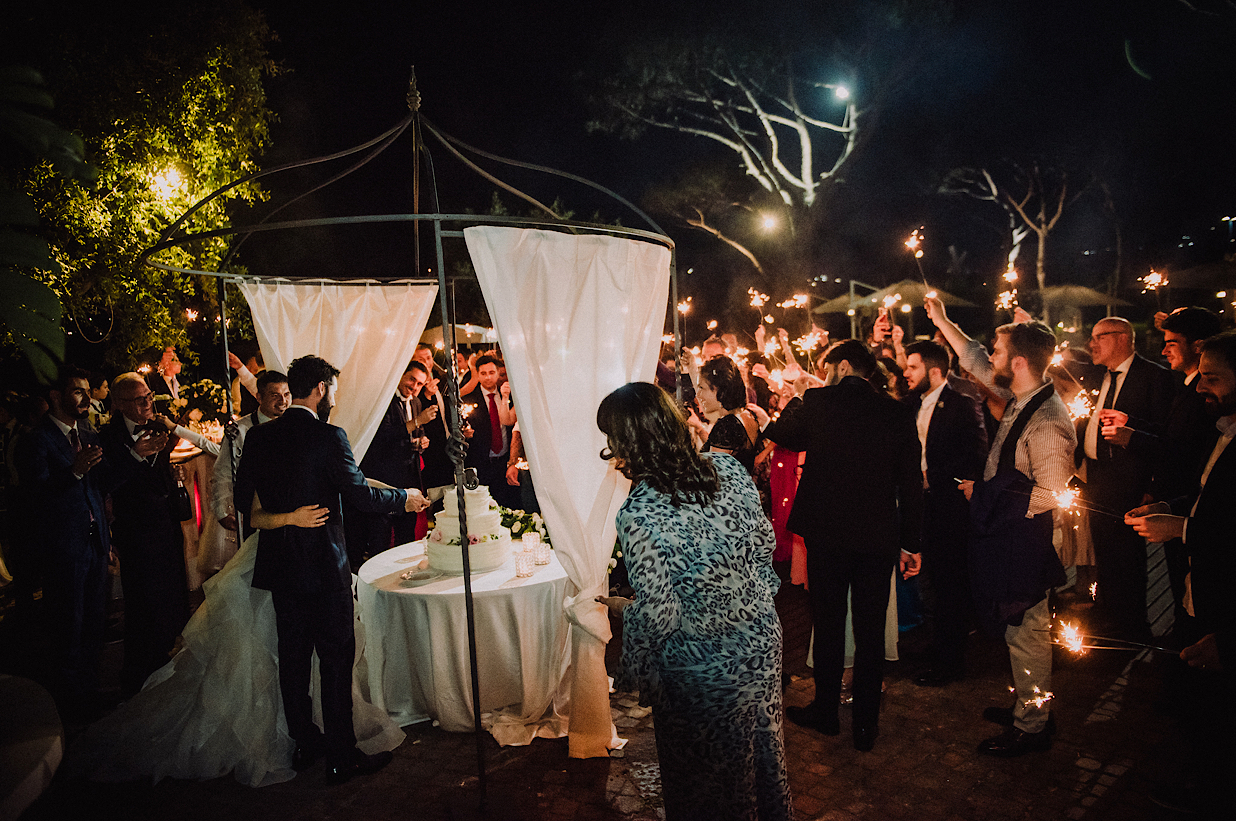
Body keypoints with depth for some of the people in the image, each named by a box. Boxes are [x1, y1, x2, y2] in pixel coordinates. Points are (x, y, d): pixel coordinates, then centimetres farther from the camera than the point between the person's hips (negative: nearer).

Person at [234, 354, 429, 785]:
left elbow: (243, 500, 7)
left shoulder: (258, 437, 3)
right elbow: (360, 495, -16)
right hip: (324, 567, -6)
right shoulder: (328, 437, -16)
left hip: (280, 566, 7)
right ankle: (341, 757, 11)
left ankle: (304, 743, 29)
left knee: (293, 656, 16)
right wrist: (405, 498, 0)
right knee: (336, 659, 3)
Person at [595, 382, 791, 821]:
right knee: (760, 748, 30)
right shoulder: (729, 468, -11)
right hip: (761, 641, 6)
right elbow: (764, 541, 1)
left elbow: (659, 617, -23)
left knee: (704, 777, 21)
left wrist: (621, 606, -2)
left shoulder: (638, 514, -27)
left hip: (702, 672, -6)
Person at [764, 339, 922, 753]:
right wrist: (910, 543, 9)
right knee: (870, 632, 12)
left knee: (829, 626, 13)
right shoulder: (898, 413, 0)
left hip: (827, 533, -2)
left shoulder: (818, 402, -8)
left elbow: (777, 433, 7)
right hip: (879, 538, 2)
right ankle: (866, 725, 22)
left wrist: (799, 397, 18)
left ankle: (825, 713, 28)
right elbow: (911, 483, 2)